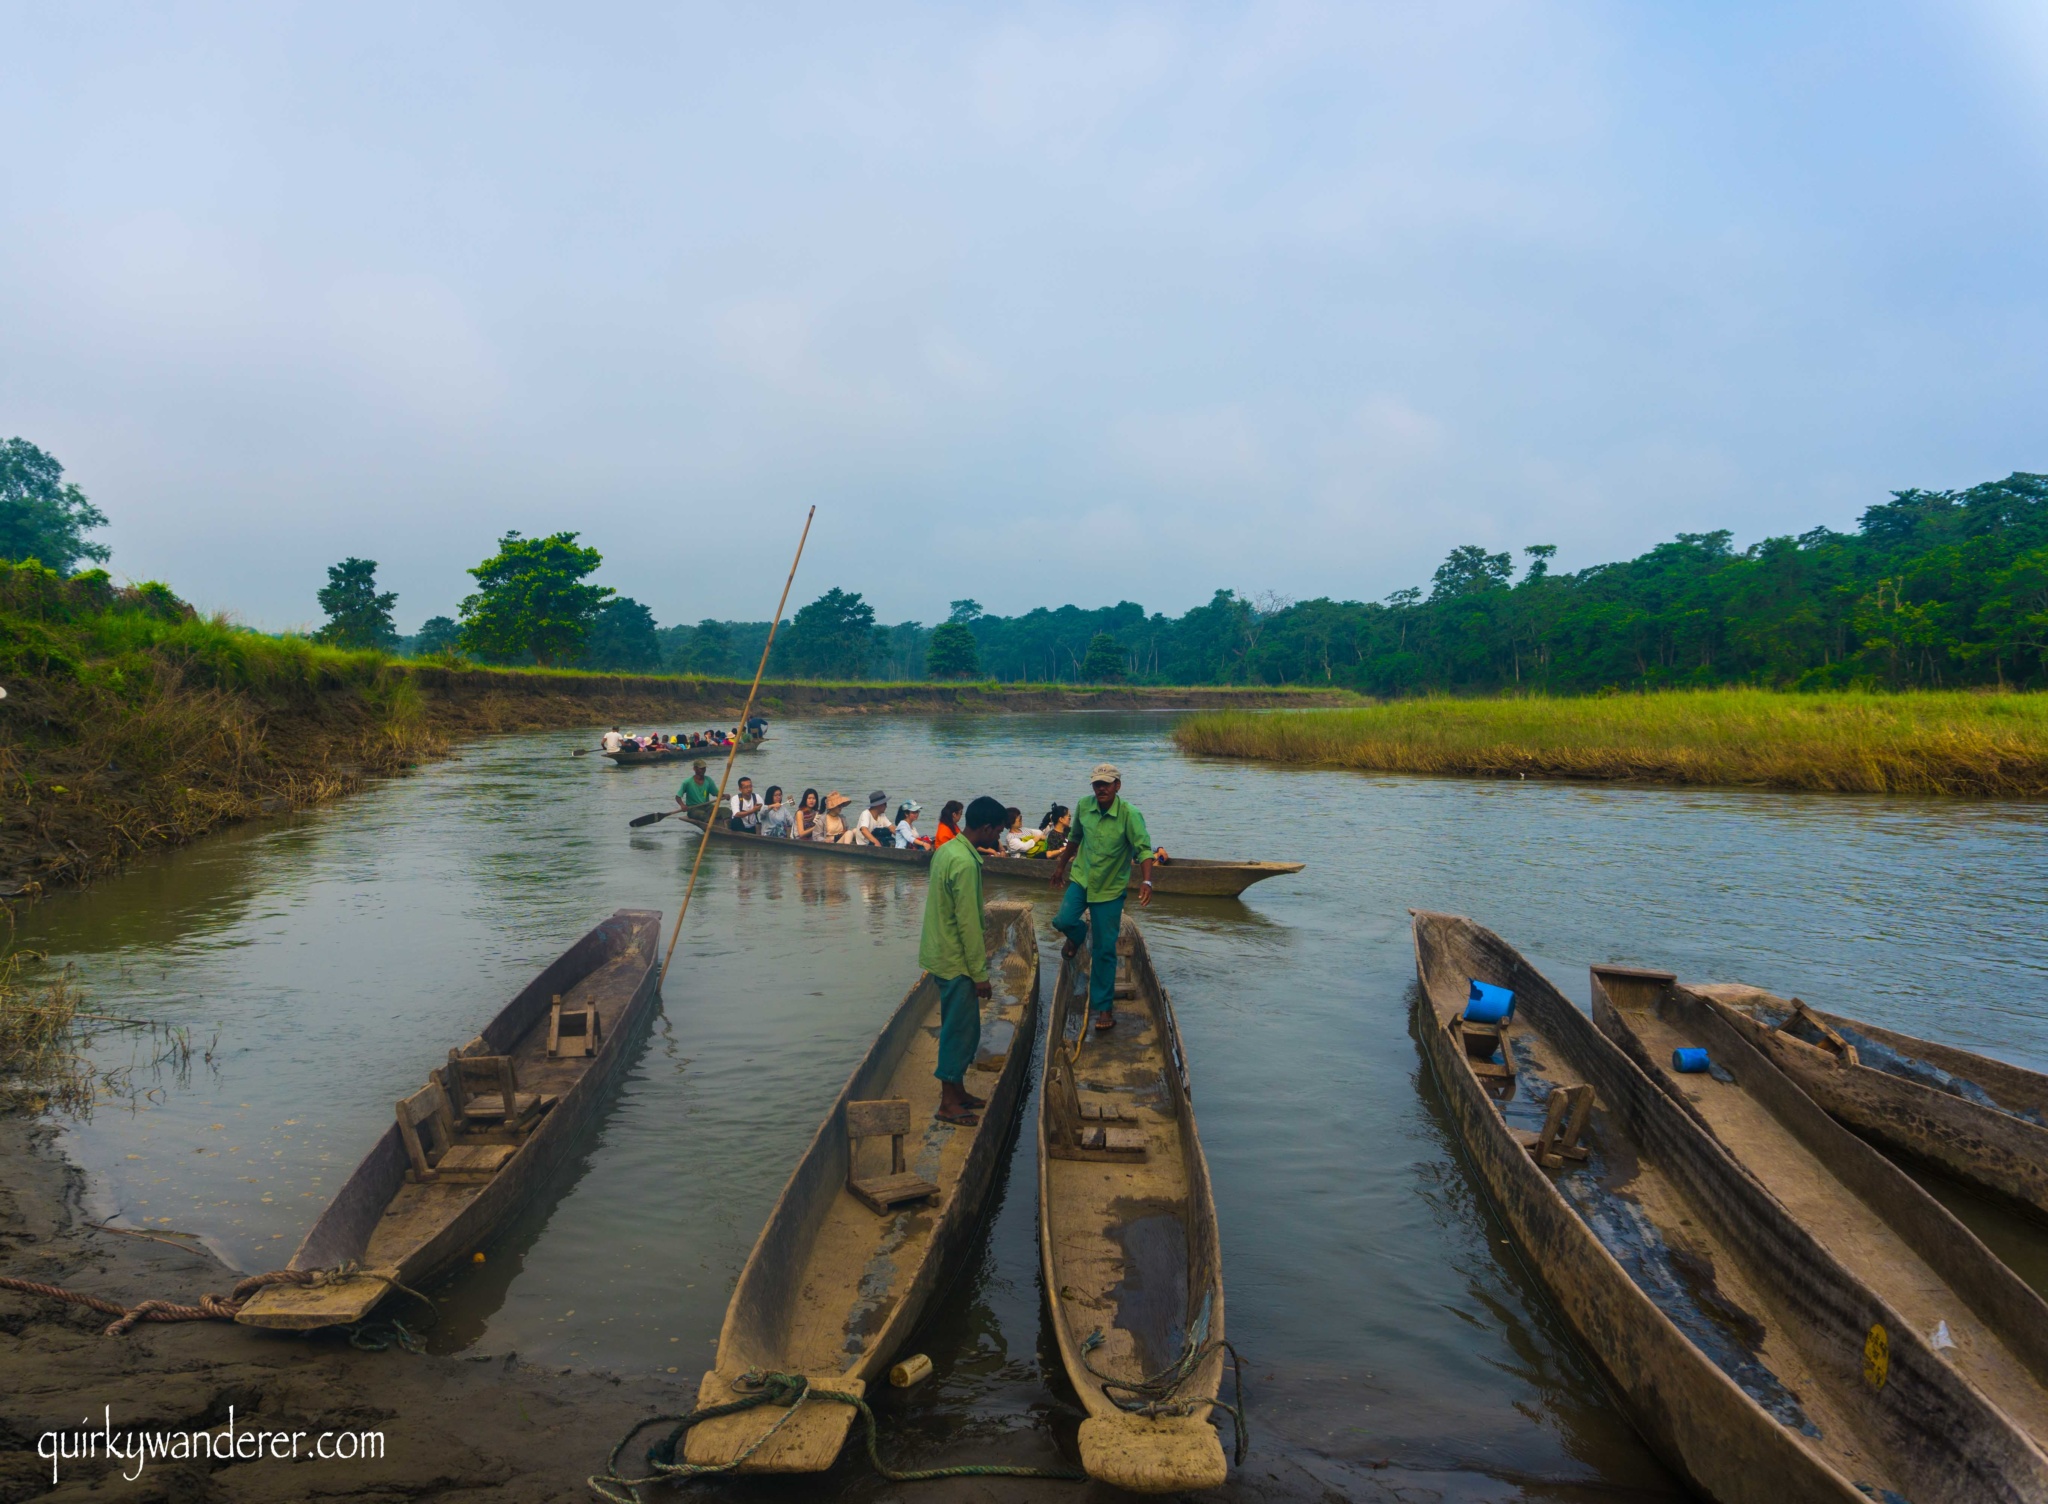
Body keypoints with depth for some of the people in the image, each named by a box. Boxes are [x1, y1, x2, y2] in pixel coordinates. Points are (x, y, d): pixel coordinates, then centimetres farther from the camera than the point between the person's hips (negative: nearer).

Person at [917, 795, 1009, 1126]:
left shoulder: (947, 850, 7)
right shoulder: (966, 863, -24)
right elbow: (968, 923, -23)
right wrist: (980, 974, -16)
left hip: (942, 953, 10)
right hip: (956, 961, -10)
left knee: (958, 1027, 18)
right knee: (962, 1029, 1)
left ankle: (957, 1092, 28)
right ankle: (949, 1104, 10)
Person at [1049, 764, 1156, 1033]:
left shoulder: (1129, 815, -19)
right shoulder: (1084, 807, -5)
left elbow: (1144, 849, -25)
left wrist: (1146, 881, -40)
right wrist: (1061, 866, 21)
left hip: (1111, 888, -3)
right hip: (1081, 878, 3)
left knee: (1104, 950, 1)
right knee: (1063, 921, -21)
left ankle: (1104, 1007, 16)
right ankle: (1078, 935, 20)